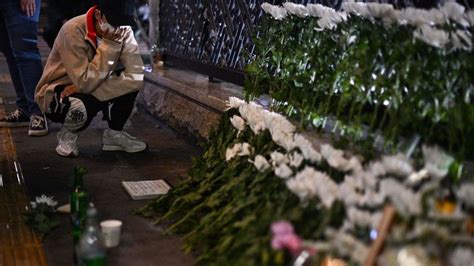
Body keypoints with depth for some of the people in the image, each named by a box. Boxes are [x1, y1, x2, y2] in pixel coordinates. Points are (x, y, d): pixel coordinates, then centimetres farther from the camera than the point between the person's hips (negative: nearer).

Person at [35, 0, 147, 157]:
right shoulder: (73, 31, -28)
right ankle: (68, 134, -1)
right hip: (57, 94, -5)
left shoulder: (124, 32, -14)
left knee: (130, 82, -21)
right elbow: (86, 83, -34)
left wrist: (88, 90, -31)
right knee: (80, 108, -38)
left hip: (91, 86, 5)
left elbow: (136, 76, -26)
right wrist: (109, 45, -33)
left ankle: (114, 134, 1)